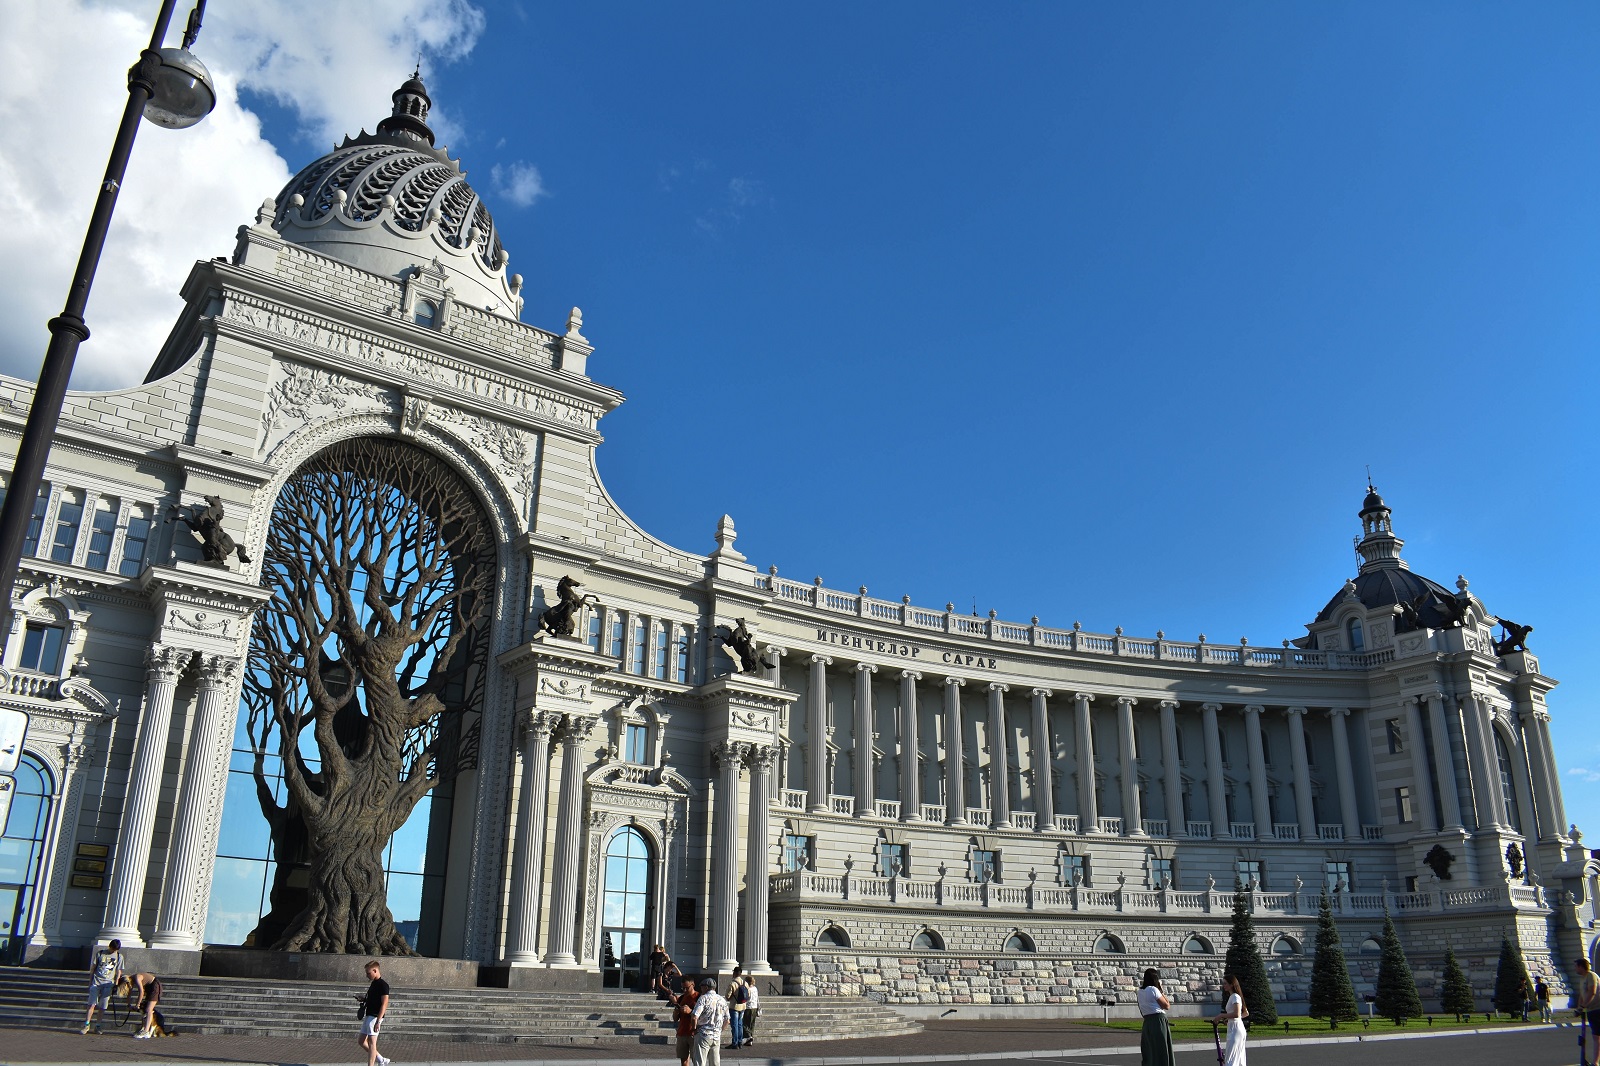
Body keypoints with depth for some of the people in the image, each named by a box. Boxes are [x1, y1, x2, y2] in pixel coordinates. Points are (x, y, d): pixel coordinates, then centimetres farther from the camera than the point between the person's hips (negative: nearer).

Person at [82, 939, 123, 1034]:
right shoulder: (100, 953, 5)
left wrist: (116, 985, 4)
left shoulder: (119, 957, 8)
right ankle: (87, 1024, -2)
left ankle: (97, 1026, 8)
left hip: (108, 984, 1)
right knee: (92, 1004, -9)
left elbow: (118, 972, 10)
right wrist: (90, 982, 7)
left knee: (102, 1007, 0)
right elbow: (92, 968, 10)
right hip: (96, 982, -1)